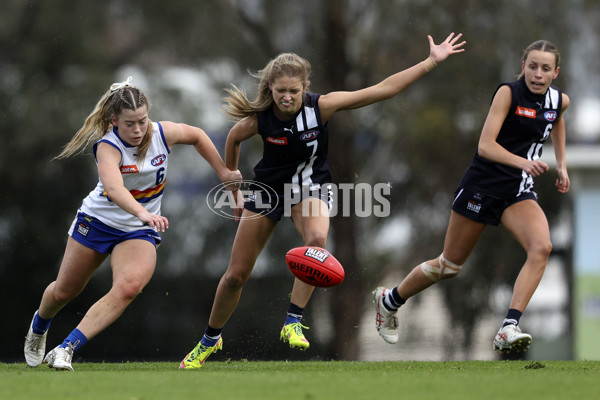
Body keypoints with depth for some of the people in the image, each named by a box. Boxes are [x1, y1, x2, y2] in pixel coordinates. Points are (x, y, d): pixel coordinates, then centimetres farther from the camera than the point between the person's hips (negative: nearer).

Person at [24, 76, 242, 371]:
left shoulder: (163, 134, -15)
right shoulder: (108, 147, -28)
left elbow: (197, 136, 8)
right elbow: (113, 188, -49)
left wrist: (223, 172, 10)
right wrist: (143, 213, -65)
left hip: (139, 233, 2)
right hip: (97, 222, -2)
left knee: (129, 288, -27)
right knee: (64, 291, 14)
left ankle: (65, 350, -27)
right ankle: (38, 328, 51)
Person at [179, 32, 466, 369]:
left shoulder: (321, 106, -24)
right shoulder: (259, 119, -22)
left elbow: (382, 90, -26)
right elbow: (234, 139, 2)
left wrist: (431, 62, -30)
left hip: (310, 186, -1)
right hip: (269, 187, 1)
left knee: (317, 239, -35)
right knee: (236, 275, 4)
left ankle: (293, 323, -25)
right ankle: (210, 339, 28)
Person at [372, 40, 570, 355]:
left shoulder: (560, 101, 3)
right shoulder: (508, 93, -15)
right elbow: (485, 145, -24)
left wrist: (562, 164, 22)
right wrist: (523, 162, -38)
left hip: (519, 192, 5)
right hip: (482, 185, -4)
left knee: (541, 247, -26)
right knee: (450, 264, 8)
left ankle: (508, 330, -30)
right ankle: (389, 300, 34)